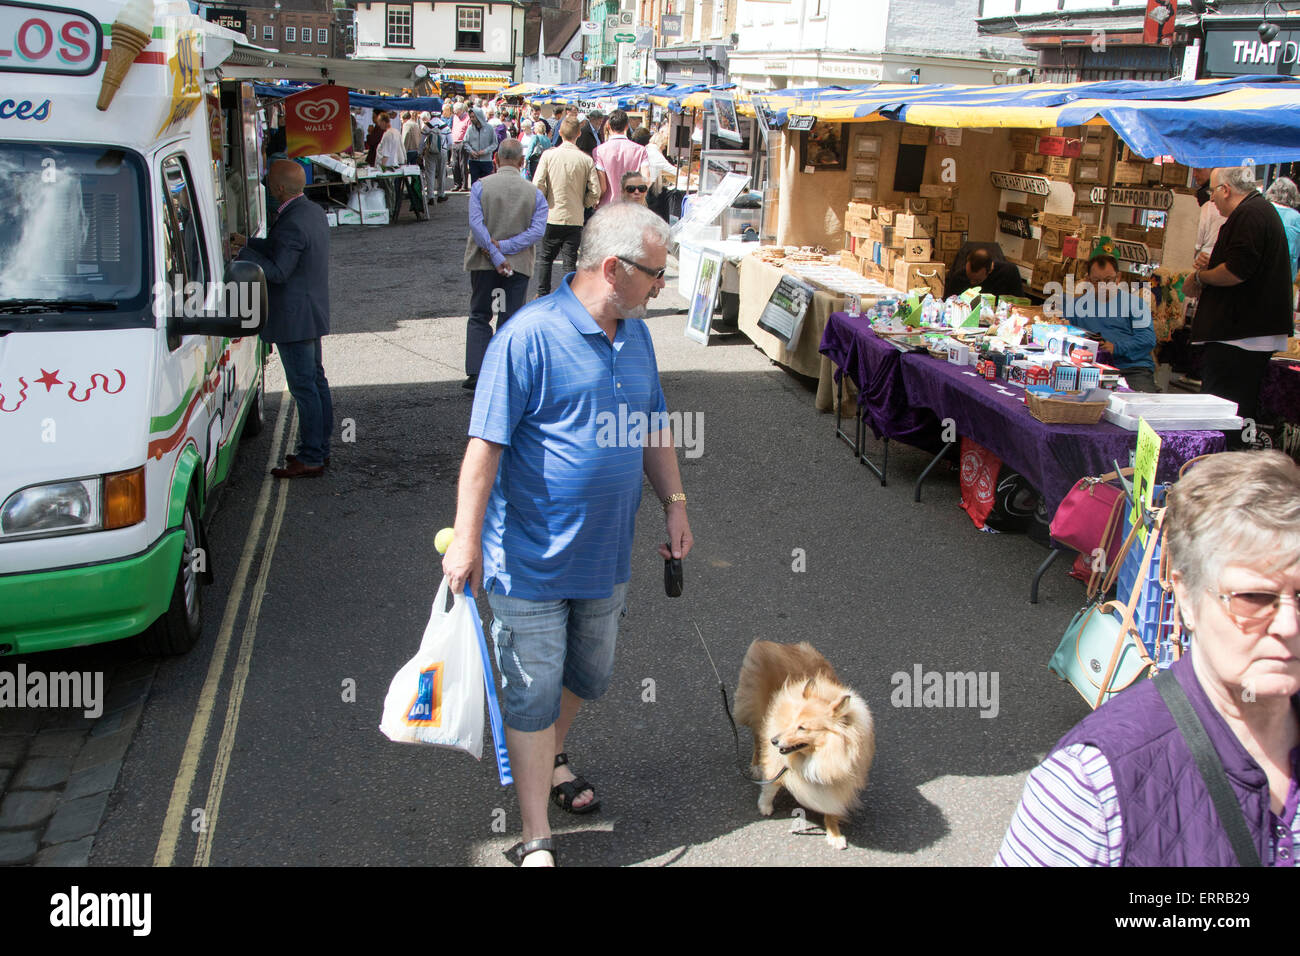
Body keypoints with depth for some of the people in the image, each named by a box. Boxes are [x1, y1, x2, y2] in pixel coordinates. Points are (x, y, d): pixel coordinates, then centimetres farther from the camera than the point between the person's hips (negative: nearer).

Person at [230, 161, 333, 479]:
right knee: (317, 381, 16)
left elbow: (278, 272, -23)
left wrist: (243, 253, -15)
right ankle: (320, 449, 26)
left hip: (294, 318, -10)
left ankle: (310, 459, 1)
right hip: (313, 314, 10)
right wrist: (248, 243, 21)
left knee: (304, 387, -4)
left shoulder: (291, 223, -22)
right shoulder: (314, 211, 9)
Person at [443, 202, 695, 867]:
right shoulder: (529, 335, -19)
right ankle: (536, 841, 16)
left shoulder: (635, 333, 6)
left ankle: (551, 759, 50)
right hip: (532, 558, -7)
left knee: (588, 676, 22)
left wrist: (674, 503, 12)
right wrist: (467, 539, -23)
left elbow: (654, 430, 17)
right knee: (533, 692, 3)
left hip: (606, 554, 7)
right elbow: (485, 444, -20)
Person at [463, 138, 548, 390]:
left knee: (479, 317, 11)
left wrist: (496, 255, -14)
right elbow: (537, 230, -10)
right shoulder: (534, 193, -1)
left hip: (483, 262, 0)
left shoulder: (480, 186, -4)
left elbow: (476, 224, -14)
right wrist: (504, 247, -12)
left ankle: (476, 372, 1)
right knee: (510, 320, 8)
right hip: (519, 265, 0)